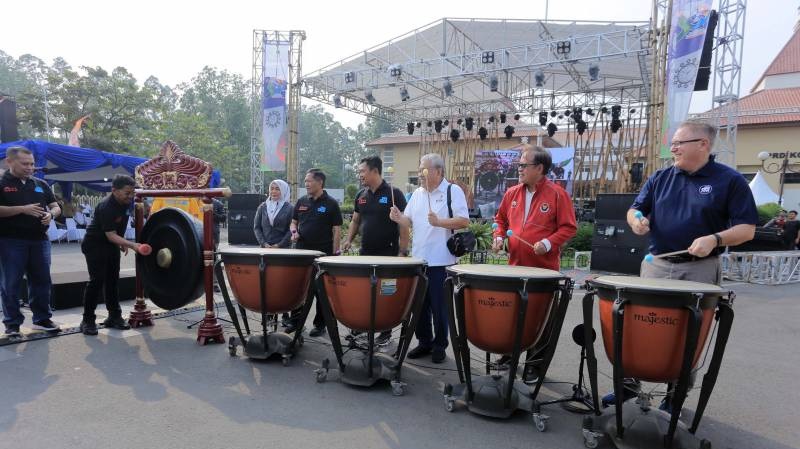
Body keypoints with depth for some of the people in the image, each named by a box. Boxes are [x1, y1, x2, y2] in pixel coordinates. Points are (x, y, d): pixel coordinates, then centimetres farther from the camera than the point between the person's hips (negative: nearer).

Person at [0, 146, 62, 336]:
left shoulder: (40, 184, 12)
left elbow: (56, 207, 15)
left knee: (42, 281, 9)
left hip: (39, 240, 4)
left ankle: (42, 319, 20)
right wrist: (22, 209, -20)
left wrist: (51, 214, -6)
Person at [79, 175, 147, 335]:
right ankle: (87, 320, 0)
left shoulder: (127, 202, -6)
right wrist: (133, 245, -41)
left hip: (112, 245, 7)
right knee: (97, 280, -10)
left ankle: (114, 316, 15)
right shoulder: (106, 207, -29)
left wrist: (123, 243, 11)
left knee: (113, 279, 8)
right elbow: (111, 236, -30)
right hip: (95, 245, -7)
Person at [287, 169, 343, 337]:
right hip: (302, 252, 4)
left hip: (323, 253, -4)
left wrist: (334, 253, -11)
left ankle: (320, 324, 17)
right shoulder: (301, 202, 9)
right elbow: (293, 222, 17)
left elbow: (336, 230, -6)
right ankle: (295, 321, 23)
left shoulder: (331, 204, -4)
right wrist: (294, 232, -6)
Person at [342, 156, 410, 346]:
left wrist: (402, 252, -15)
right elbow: (355, 221, 18)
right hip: (365, 253, 5)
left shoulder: (394, 194, -9)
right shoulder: (361, 196, 8)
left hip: (388, 255, -5)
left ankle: (386, 331, 20)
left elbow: (403, 224, -10)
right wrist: (348, 240, 3)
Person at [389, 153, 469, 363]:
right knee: (420, 303, 13)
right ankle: (424, 342, 28)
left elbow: (464, 221, -14)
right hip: (418, 259, 6)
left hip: (441, 261, -6)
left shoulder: (453, 191, -6)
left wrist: (439, 222, -25)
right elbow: (409, 221, 12)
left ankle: (439, 345, 20)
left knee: (439, 306, 5)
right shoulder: (417, 193, 12)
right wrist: (399, 218, -9)